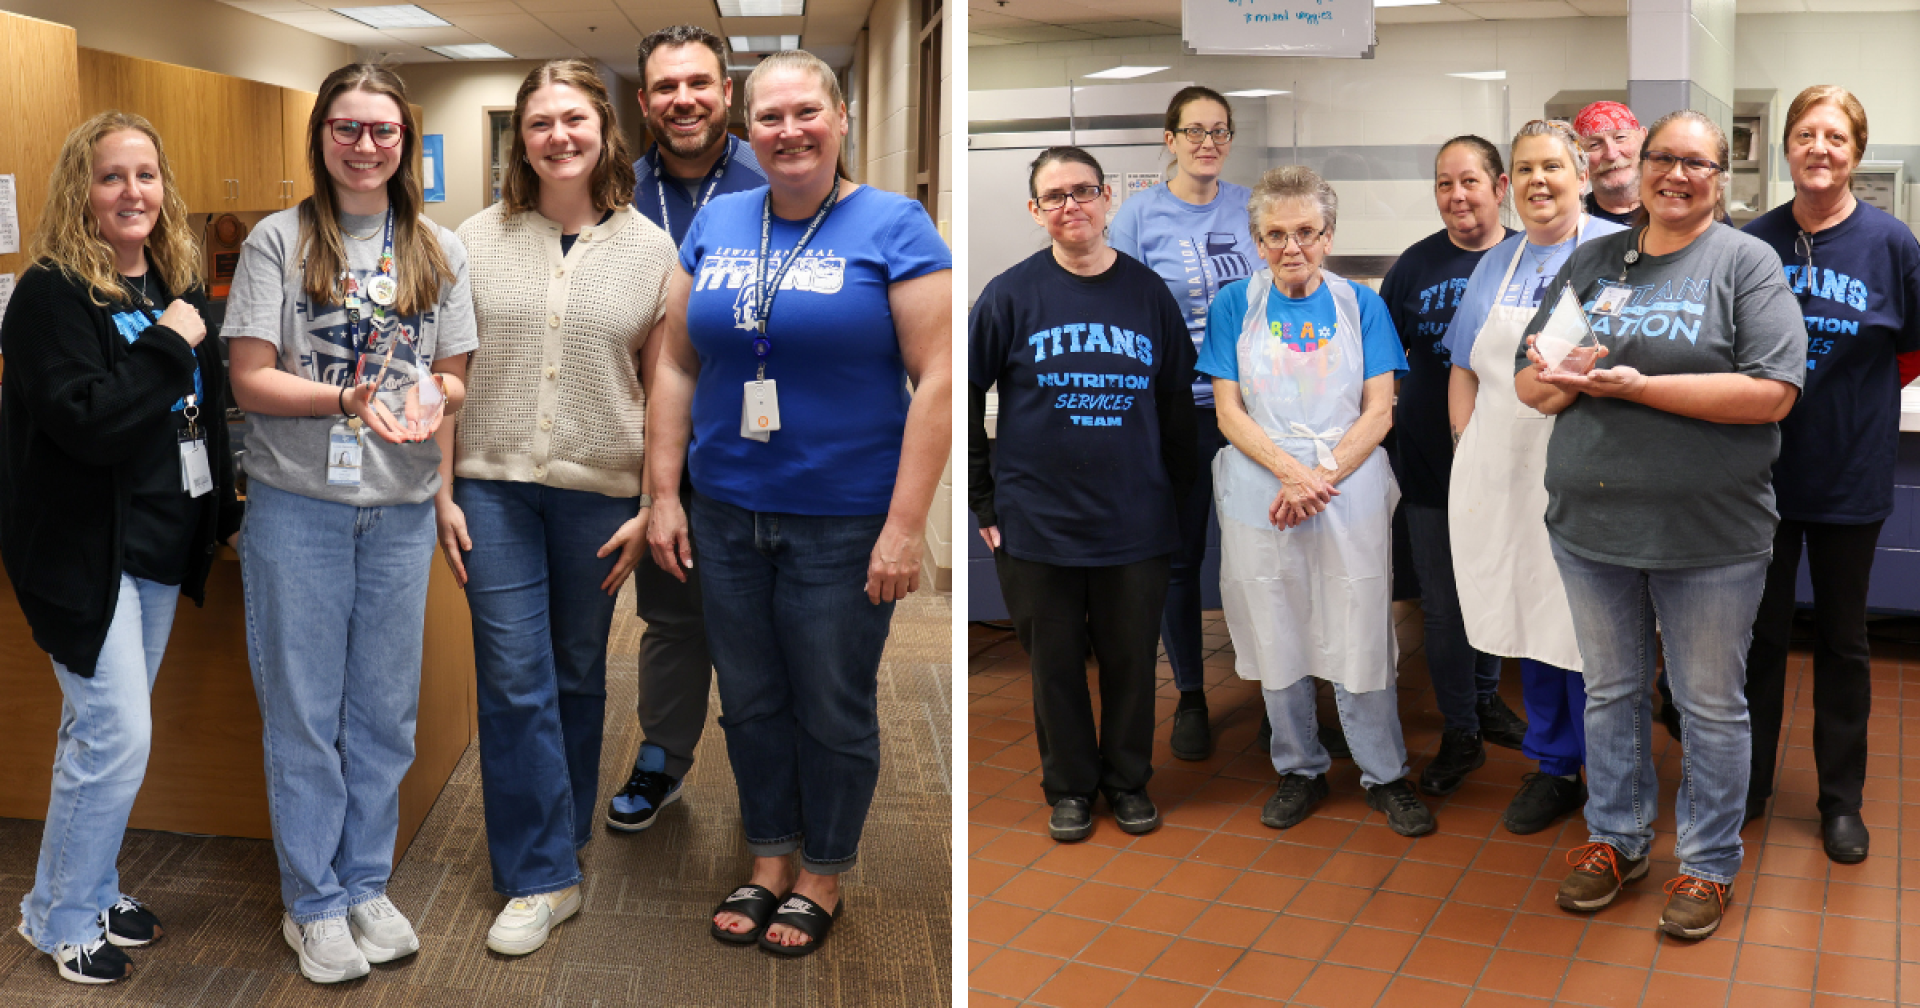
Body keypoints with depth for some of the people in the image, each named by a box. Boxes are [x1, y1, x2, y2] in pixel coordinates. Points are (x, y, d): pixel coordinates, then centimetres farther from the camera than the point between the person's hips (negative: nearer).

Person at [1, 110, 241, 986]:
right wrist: (168, 346, -21)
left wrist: (217, 512, 12)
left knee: (104, 728, 17)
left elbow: (202, 408, 18)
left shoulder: (178, 283, 9)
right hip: (84, 549, -7)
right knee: (116, 734, -6)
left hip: (161, 544, 7)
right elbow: (85, 420, -26)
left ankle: (91, 890, 31)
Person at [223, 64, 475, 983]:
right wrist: (348, 400, -22)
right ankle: (314, 904, 20)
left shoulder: (438, 251, 8)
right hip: (297, 502, -3)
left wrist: (432, 400, -14)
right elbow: (250, 381, -6)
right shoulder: (278, 240, -1)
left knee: (385, 708, 11)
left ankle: (367, 885, 27)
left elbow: (455, 380, 9)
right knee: (302, 709, 6)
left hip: (401, 505, 3)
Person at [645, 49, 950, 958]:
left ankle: (821, 879, 29)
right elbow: (676, 365, 10)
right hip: (727, 515, 4)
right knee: (751, 702, 15)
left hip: (844, 524, -4)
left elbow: (936, 379, -12)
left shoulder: (893, 227, -7)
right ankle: (769, 864, 34)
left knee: (833, 712, 9)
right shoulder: (716, 225, 7)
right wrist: (663, 495, 3)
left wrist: (905, 526, -16)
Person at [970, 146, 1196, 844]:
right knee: (1056, 663, 10)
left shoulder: (1148, 292, 2)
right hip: (1038, 521, -1)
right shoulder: (1011, 294, -4)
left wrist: (1178, 495, 7)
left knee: (1131, 659, 12)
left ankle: (1128, 781, 31)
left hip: (1135, 522, 2)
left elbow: (1177, 404, 9)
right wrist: (985, 500, -2)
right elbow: (963, 396, 0)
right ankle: (1069, 787, 28)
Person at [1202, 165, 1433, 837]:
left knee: (1361, 643, 3)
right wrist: (1292, 471, -16)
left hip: (1350, 492, 0)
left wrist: (1321, 477, -14)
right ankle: (1300, 770, 26)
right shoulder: (1234, 305, 2)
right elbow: (1229, 414, -2)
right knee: (1277, 640, 9)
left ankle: (1384, 776, 19)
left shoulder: (1361, 305, 3)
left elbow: (1378, 413, -1)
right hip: (1261, 497, 1)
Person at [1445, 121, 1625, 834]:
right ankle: (1553, 769, 24)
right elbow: (1465, 373, 18)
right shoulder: (1494, 266, 15)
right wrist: (1471, 457, 8)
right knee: (1531, 619, 11)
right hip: (1506, 478, 5)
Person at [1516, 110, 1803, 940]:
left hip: (1709, 534, -4)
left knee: (1710, 705, 9)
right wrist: (1561, 381, -16)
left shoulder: (1746, 262, -4)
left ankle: (1708, 864, 25)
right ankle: (1616, 839, 34)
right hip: (1592, 522, 4)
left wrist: (1639, 386, -20)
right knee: (1610, 690, 17)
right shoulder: (1591, 262, 9)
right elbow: (1526, 379, 8)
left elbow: (1772, 393, -15)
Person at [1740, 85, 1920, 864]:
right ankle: (1747, 784, 24)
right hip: (1763, 469, 1)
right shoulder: (1756, 241, -2)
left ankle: (1841, 799, 24)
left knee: (1842, 639, 11)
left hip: (1849, 474, -1)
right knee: (1759, 632, 10)